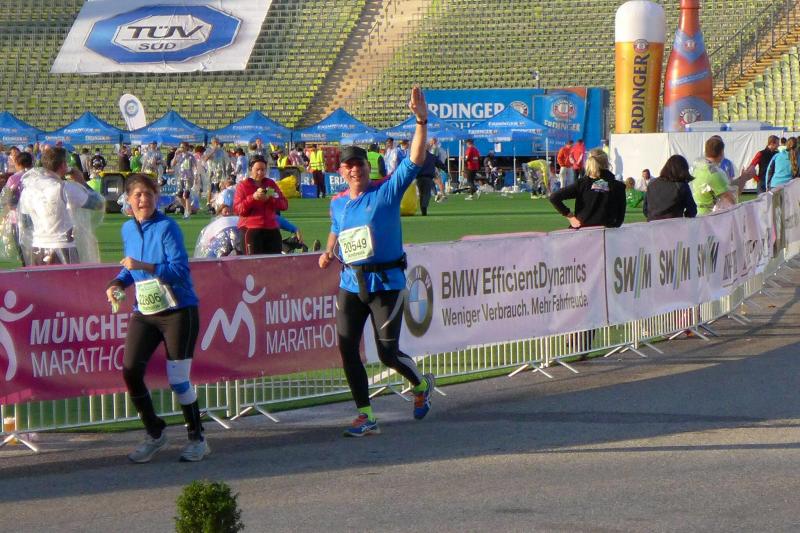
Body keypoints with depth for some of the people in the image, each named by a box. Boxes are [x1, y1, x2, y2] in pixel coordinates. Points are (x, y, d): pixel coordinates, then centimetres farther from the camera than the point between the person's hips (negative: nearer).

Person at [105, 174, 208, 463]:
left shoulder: (167, 227, -12)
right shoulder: (128, 229, 8)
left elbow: (180, 270, -20)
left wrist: (144, 266, -29)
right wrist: (118, 283, 2)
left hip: (178, 311, -6)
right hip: (144, 312, 6)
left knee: (178, 379, -4)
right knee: (130, 370, -8)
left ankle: (198, 439, 15)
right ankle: (154, 434, 11)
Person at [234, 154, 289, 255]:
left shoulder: (271, 184, 15)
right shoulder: (242, 186, 4)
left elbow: (284, 205, 8)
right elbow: (237, 209, -6)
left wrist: (270, 198, -10)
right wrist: (252, 197, -18)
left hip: (271, 229, 4)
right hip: (251, 229, -4)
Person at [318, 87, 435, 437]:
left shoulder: (387, 191, -4)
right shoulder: (337, 203, 10)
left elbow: (415, 161, -15)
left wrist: (421, 122, -26)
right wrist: (329, 253, 9)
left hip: (386, 283, -5)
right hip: (351, 284, 5)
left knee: (388, 353, -4)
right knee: (347, 350, -3)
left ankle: (421, 384, 29)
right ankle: (365, 417, 7)